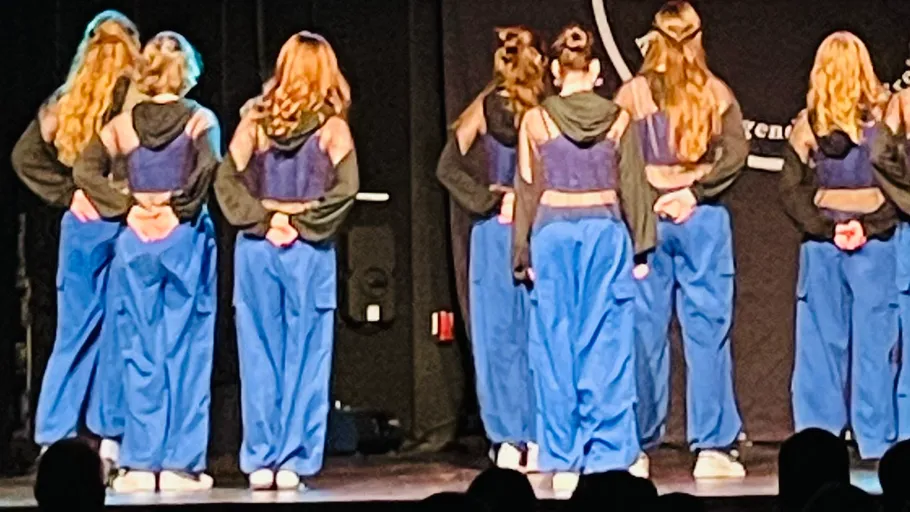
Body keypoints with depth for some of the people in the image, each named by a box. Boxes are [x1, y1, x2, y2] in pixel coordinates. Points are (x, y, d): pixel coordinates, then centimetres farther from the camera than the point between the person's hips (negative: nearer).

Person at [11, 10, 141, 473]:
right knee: (120, 332, 1)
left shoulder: (65, 102, 9)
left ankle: (54, 440, 9)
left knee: (75, 333, 10)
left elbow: (25, 155, 8)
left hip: (82, 224, 4)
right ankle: (113, 437, -1)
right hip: (125, 222, -4)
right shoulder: (139, 98, -6)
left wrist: (68, 193, 5)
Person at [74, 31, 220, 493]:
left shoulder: (123, 124, 5)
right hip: (186, 237, -2)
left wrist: (126, 205, -2)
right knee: (186, 349, 3)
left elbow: (85, 170, -5)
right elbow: (208, 165, -18)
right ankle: (181, 463, 3)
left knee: (139, 352, 6)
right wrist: (182, 206, -6)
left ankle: (140, 463, 6)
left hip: (135, 241, 2)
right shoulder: (199, 119, -1)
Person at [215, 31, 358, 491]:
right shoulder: (331, 126, -3)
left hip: (256, 248, 2)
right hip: (310, 252, -2)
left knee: (259, 355, 7)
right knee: (303, 356, 4)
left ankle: (260, 460, 8)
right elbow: (344, 189, -12)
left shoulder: (254, 121, 2)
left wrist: (263, 220, -4)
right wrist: (303, 224, -5)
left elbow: (228, 180, -4)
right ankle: (293, 459, 4)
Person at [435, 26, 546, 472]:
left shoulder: (483, 110, 0)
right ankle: (540, 438, 7)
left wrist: (489, 199, -1)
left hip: (494, 231, 1)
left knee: (499, 335, 5)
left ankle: (509, 439, 4)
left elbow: (448, 168, -2)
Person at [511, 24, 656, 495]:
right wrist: (641, 249, 10)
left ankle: (563, 461, 6)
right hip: (606, 231, 0)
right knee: (605, 345, 4)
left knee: (556, 346, 5)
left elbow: (527, 193, 3)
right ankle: (607, 455, 3)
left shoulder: (536, 120, 0)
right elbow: (633, 189, 4)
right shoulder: (617, 119, 2)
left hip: (553, 232, 0)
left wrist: (523, 256, 8)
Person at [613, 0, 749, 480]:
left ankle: (638, 447, 8)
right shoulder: (717, 93, 1)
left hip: (646, 218, 0)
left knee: (644, 332, 5)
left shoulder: (631, 94, 0)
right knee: (707, 331, 2)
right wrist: (695, 192, -8)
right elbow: (735, 153, -9)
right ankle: (712, 448, 2)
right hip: (704, 219, 0)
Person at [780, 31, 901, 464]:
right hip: (874, 247, -2)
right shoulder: (884, 120, -4)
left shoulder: (806, 126, 1)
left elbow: (791, 190, -2)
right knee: (873, 344, 1)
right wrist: (869, 227, -11)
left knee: (821, 345, 6)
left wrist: (826, 228, -6)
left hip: (821, 248, 2)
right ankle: (875, 446, 2)